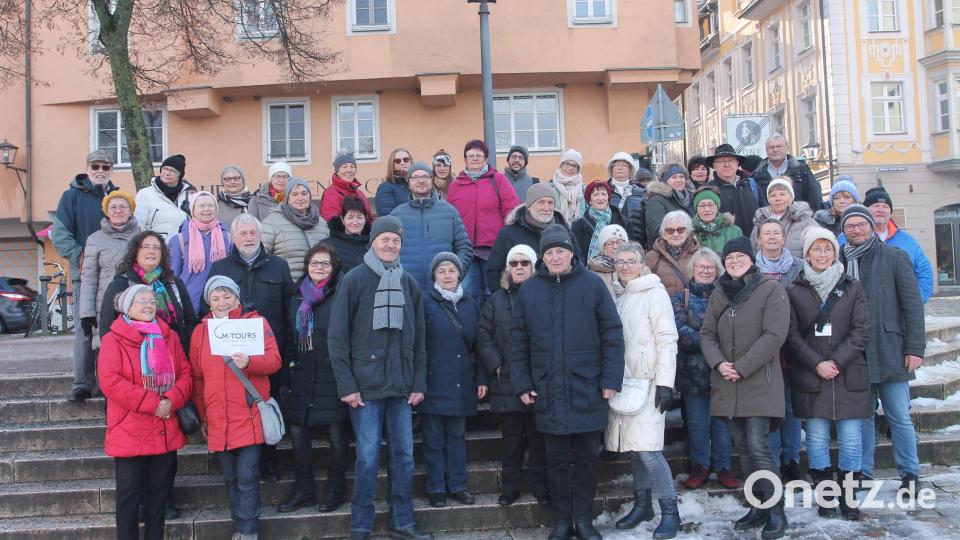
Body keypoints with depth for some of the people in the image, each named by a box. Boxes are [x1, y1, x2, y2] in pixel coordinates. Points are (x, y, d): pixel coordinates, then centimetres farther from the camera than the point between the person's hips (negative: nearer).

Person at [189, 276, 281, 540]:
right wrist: (203, 416, 14)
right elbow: (197, 377, 15)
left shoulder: (256, 321, 1)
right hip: (217, 420, 4)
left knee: (247, 476, -4)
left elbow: (274, 359, -6)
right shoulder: (201, 331, 11)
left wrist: (249, 362, -25)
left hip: (249, 417, -4)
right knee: (231, 478, 11)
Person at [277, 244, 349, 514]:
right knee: (297, 431, 3)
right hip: (302, 375, 5)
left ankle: (335, 489, 17)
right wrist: (289, 361, 12)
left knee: (336, 432, 2)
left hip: (332, 375, -5)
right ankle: (303, 490, 17)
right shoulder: (298, 298, 15)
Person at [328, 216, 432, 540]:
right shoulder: (354, 280, -2)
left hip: (401, 386, 4)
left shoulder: (409, 283, 11)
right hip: (366, 385, -4)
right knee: (368, 457, -1)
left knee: (404, 455, 8)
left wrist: (419, 383, 7)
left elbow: (419, 339, 14)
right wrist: (346, 385, -10)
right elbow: (337, 336, -5)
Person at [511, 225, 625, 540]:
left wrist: (611, 380, -7)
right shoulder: (528, 290, 4)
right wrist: (522, 385, 0)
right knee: (556, 459, 9)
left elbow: (613, 334, -2)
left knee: (588, 457, 7)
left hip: (588, 389, -1)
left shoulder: (592, 285, -1)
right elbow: (518, 341, 5)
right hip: (548, 391, 1)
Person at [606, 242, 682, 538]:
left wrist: (665, 383, -17)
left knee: (647, 448, -12)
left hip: (648, 383, -6)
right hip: (624, 383, 6)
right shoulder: (620, 299, 14)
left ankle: (670, 511, -2)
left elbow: (667, 341, -11)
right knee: (633, 447, 9)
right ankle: (642, 504, 21)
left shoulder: (655, 293, -5)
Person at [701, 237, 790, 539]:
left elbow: (774, 335, -14)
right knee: (742, 448, 9)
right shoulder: (719, 293, 11)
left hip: (759, 382, -5)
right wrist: (719, 364, -9)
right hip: (726, 383, 6)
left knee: (758, 446, -10)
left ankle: (776, 511, 2)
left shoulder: (771, 289, -6)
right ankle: (758, 507, 20)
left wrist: (740, 367, -16)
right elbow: (707, 333, 10)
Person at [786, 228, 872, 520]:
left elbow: (861, 331, 1)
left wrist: (837, 361, -10)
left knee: (850, 438, 1)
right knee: (817, 437, 2)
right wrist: (817, 364, -10)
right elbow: (793, 335, 1)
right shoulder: (795, 291, 5)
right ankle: (824, 495, 12)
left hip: (849, 375, 0)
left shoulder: (853, 288, 6)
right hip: (810, 376, 0)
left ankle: (847, 496, 12)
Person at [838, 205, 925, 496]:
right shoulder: (839, 262, 6)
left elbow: (912, 303, -2)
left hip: (890, 350, -2)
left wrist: (915, 348, -7)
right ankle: (863, 473, 19)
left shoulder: (894, 257, 0)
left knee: (899, 416, 1)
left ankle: (910, 474, 14)